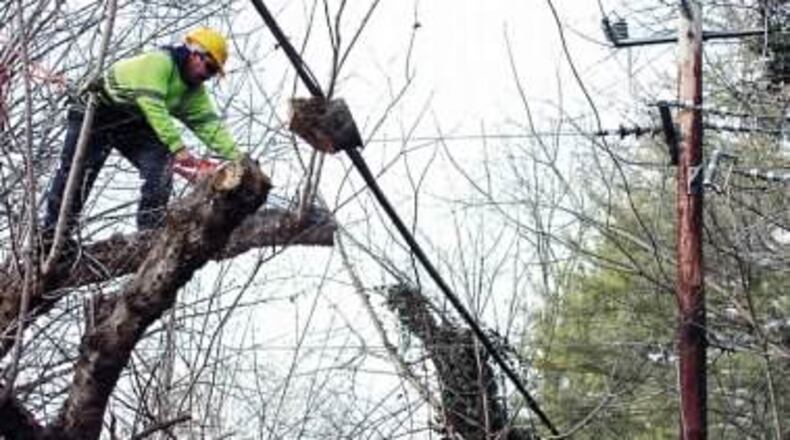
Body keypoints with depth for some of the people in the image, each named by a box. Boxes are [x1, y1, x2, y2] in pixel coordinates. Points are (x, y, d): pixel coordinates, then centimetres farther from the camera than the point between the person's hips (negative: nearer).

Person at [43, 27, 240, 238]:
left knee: (161, 168, -12)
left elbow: (209, 124, -8)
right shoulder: (158, 62, -28)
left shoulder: (195, 91, -2)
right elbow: (153, 107, -38)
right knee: (77, 171, -8)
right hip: (98, 112, -7)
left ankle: (150, 234, -11)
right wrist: (178, 147, -44)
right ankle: (52, 234, -3)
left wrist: (237, 159, -21)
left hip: (134, 123, 7)